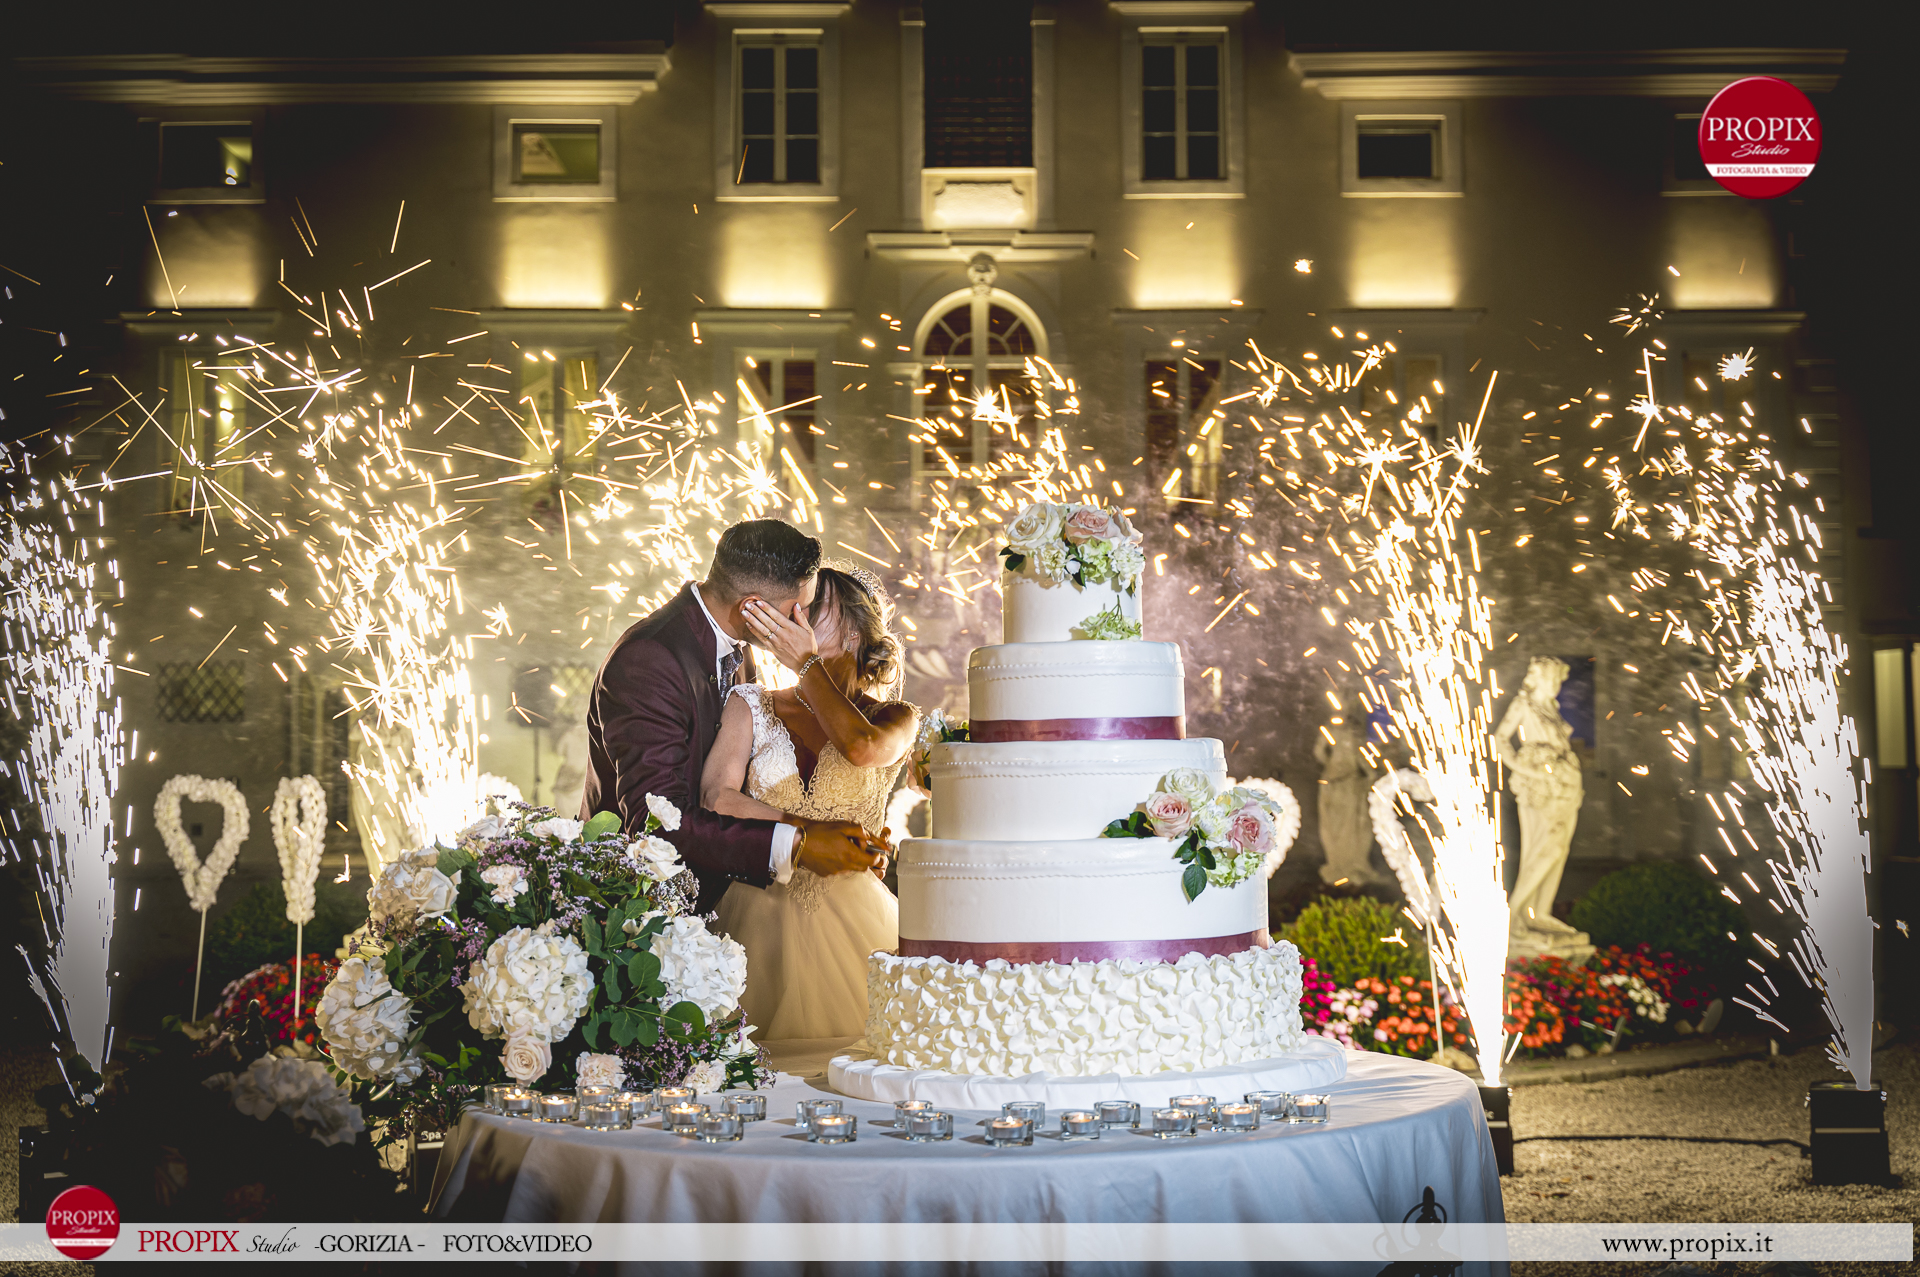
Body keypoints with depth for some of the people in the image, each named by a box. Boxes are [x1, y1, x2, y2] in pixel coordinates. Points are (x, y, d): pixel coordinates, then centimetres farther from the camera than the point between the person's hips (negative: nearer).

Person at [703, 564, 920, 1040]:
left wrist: (808, 663, -10)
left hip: (851, 926, -1)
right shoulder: (752, 706, 10)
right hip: (759, 922, 1)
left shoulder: (895, 718, 7)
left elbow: (862, 748, -17)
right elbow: (717, 799, -4)